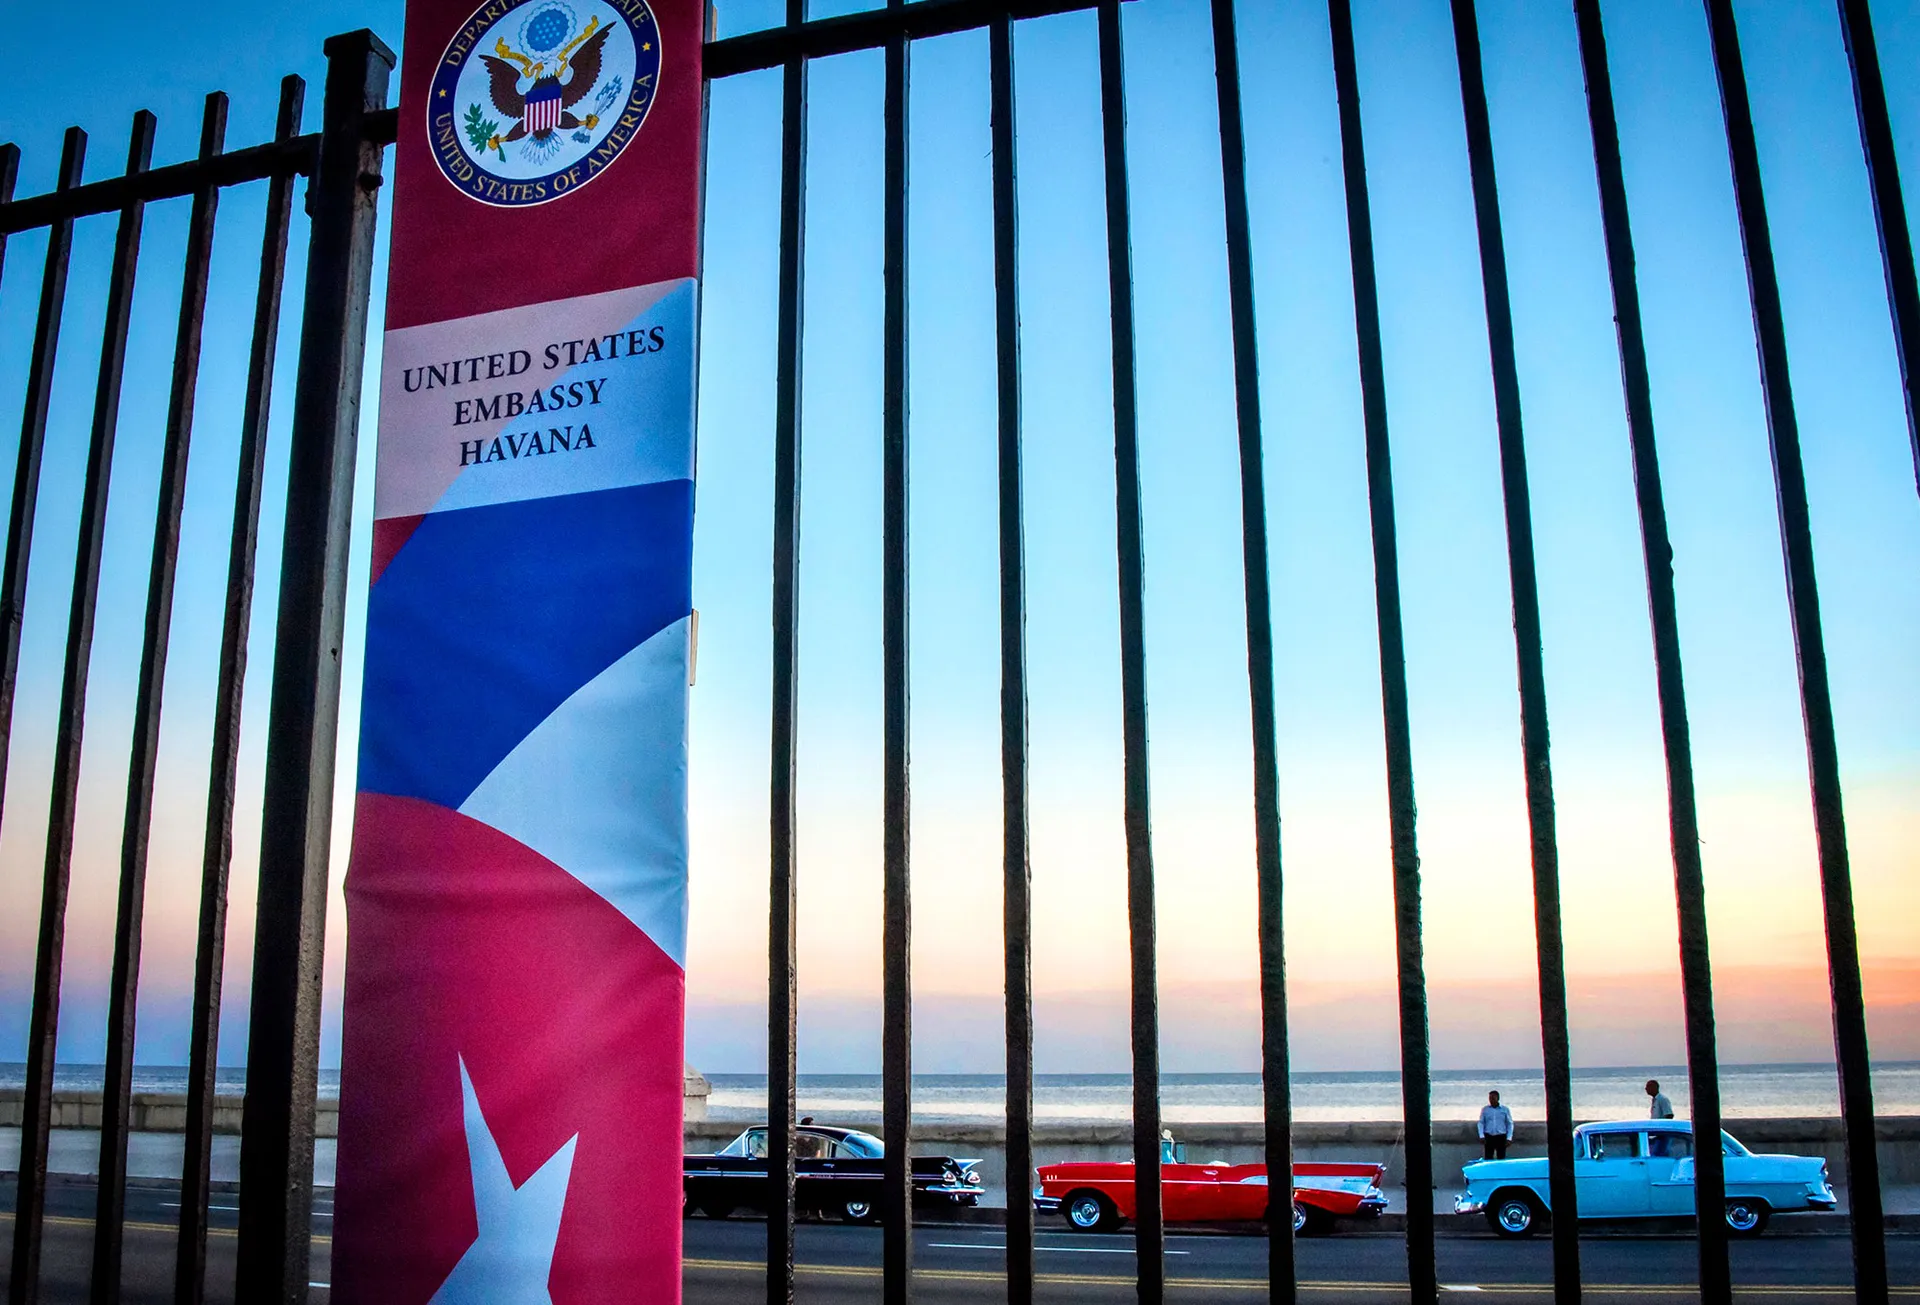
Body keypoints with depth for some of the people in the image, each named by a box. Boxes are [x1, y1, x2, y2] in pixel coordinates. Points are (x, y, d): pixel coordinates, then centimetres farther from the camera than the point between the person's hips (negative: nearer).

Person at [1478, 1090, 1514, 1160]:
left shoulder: (1505, 1109, 3)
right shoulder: (1484, 1109, 5)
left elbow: (1510, 1124, 6)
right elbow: (1481, 1123, 6)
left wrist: (1509, 1138, -1)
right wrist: (1482, 1136, -5)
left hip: (1501, 1137, 0)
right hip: (1488, 1137, 0)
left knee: (1501, 1159, 1)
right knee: (1488, 1159, -1)